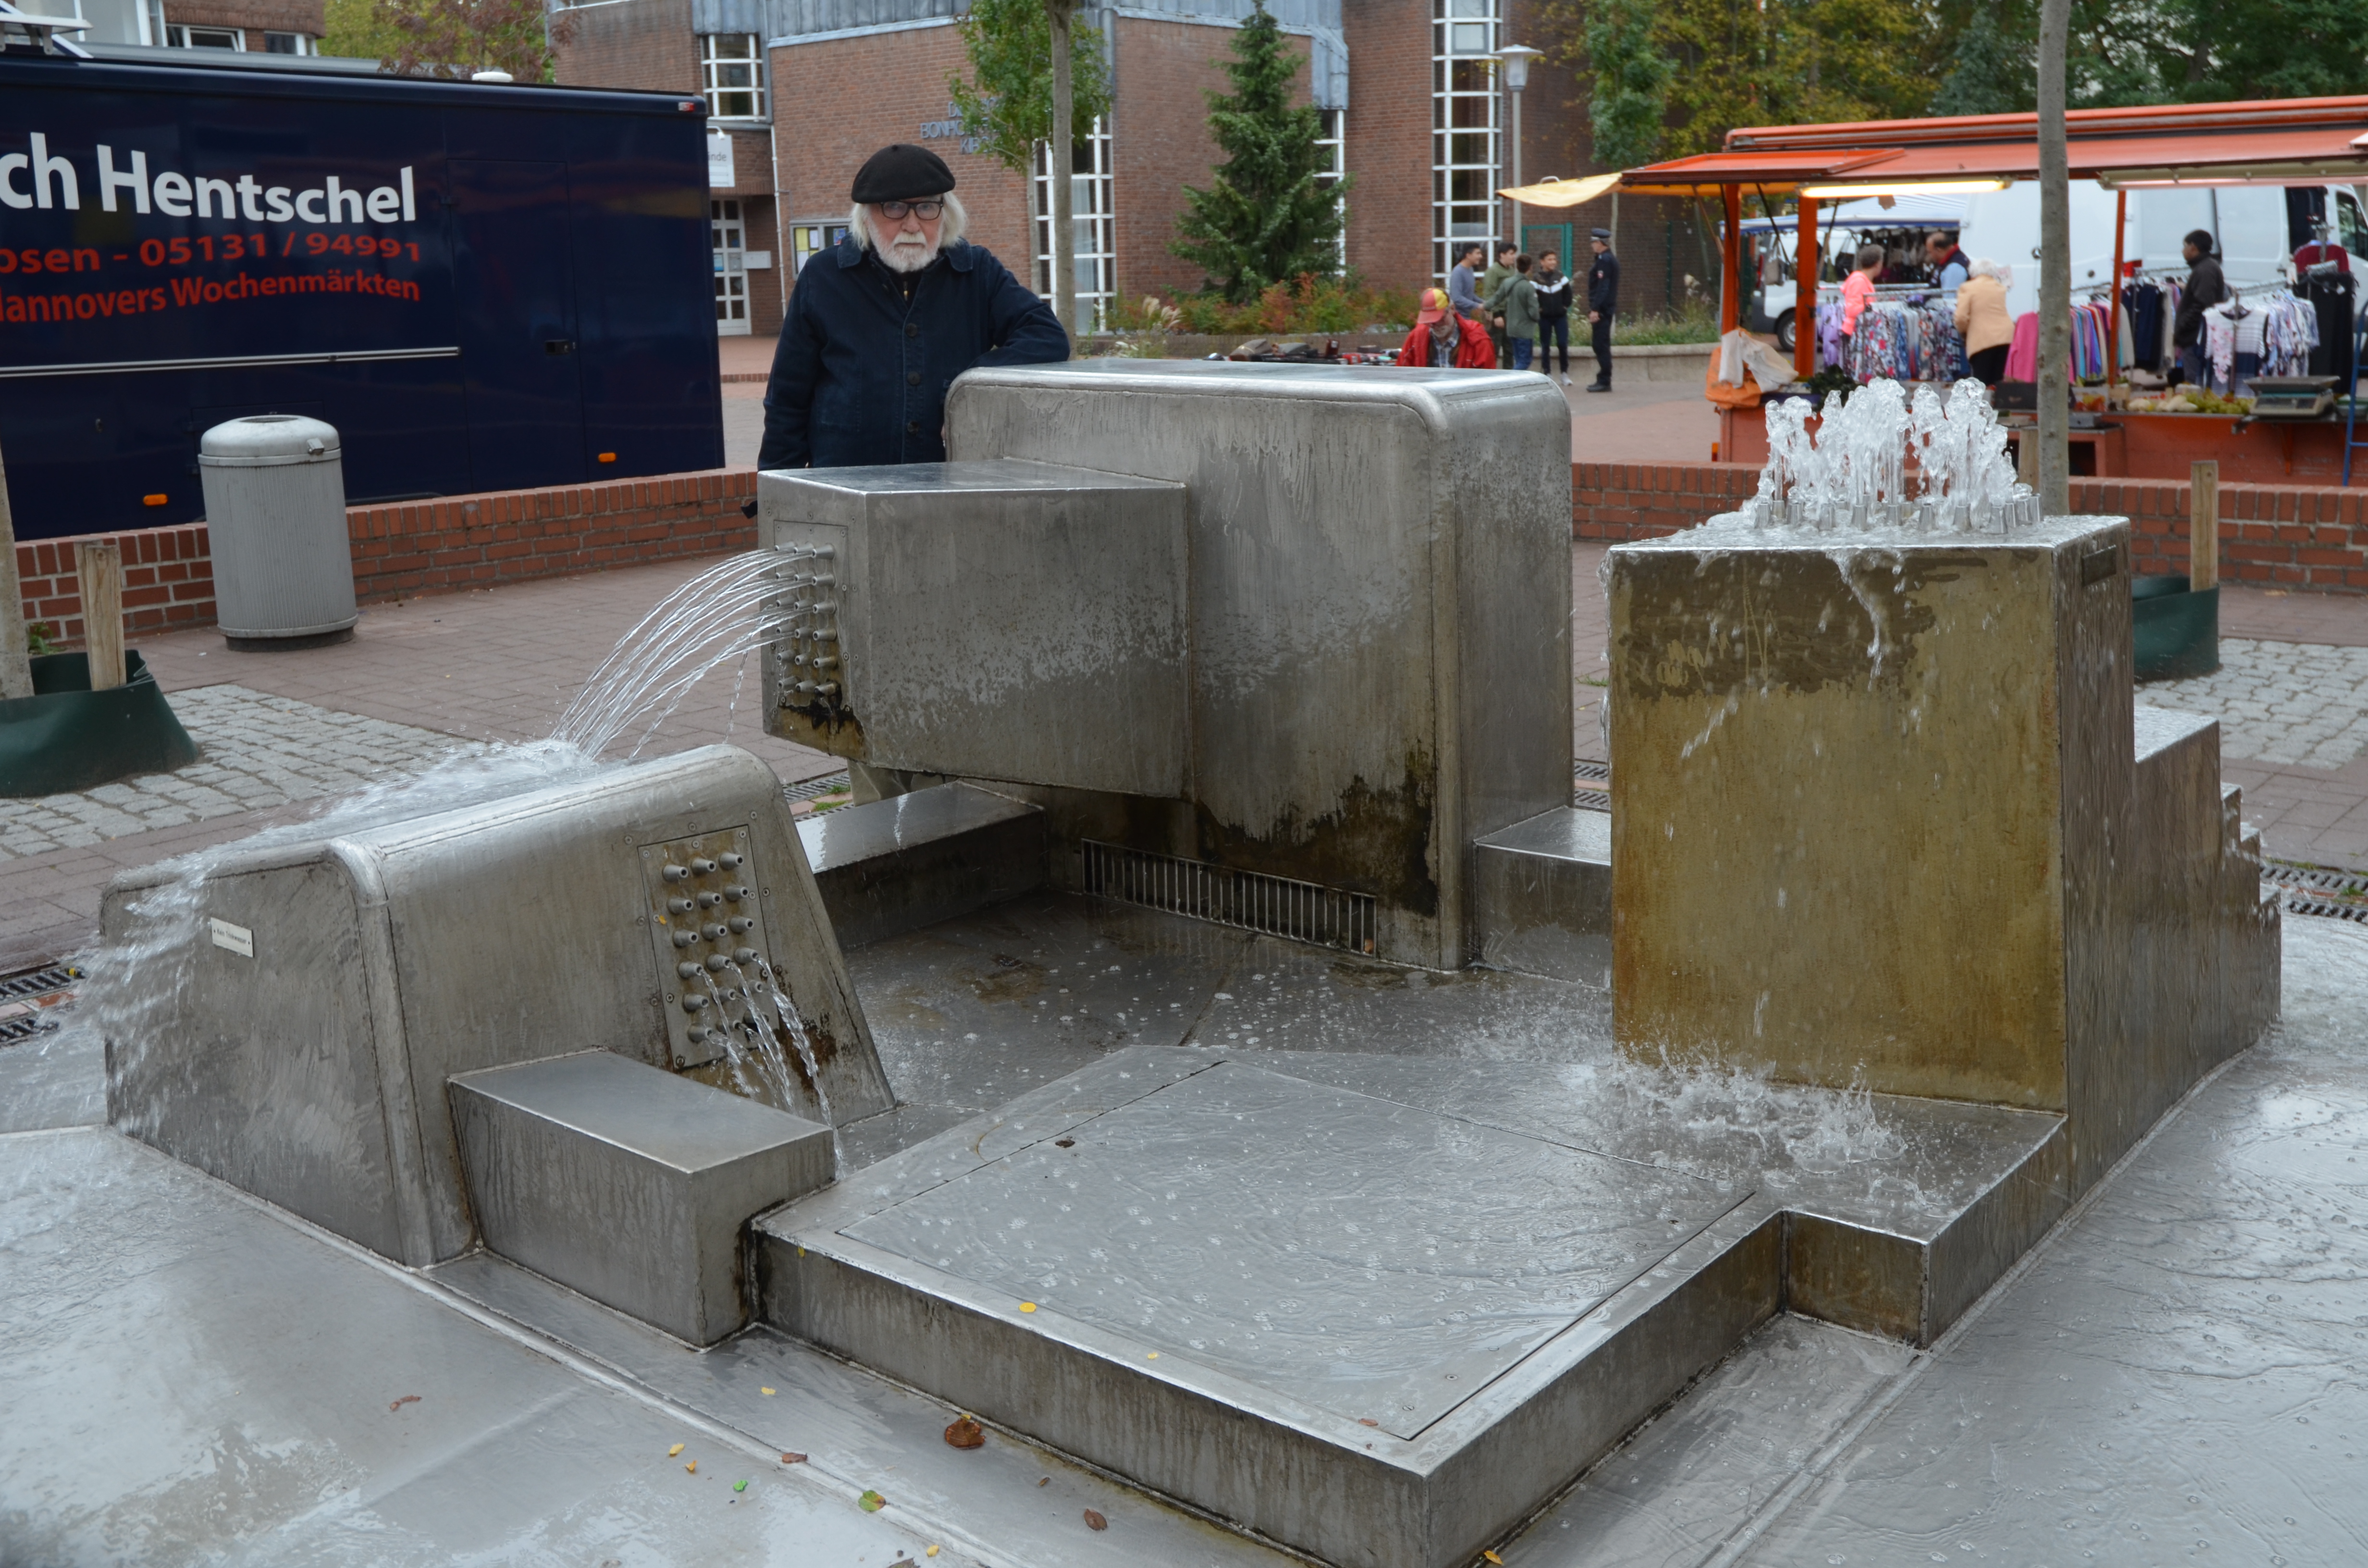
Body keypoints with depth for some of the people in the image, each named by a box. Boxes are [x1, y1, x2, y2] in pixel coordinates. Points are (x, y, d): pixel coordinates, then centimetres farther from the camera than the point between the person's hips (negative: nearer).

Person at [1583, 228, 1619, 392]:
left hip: (1601, 310, -10)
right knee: (1600, 344, 13)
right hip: (1607, 308, 10)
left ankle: (1604, 382, -7)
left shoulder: (1604, 260, -15)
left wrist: (1595, 309, -23)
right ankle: (1604, 380, 16)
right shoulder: (1611, 259, 17)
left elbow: (1602, 286, -21)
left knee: (1600, 345, -8)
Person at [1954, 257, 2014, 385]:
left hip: (1982, 340, -4)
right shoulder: (2000, 287, 17)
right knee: (1999, 383, 4)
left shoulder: (1967, 288, 1)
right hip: (2006, 336, 4)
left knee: (1982, 384, -5)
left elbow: (1961, 318, -7)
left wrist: (1963, 332, 11)